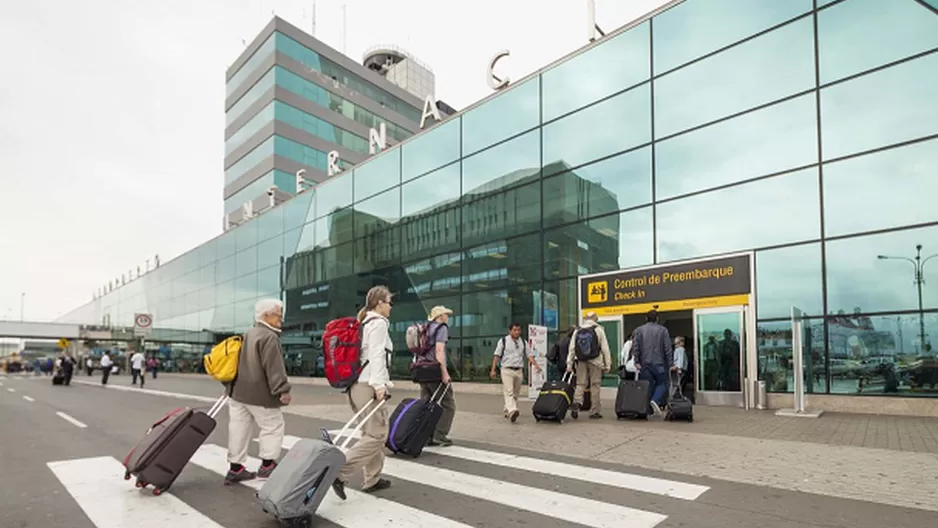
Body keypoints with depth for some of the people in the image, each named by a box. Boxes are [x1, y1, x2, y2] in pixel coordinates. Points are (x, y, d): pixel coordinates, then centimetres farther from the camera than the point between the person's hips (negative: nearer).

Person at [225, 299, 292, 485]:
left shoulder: (248, 335, 17)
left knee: (240, 430, 11)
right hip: (260, 394, -9)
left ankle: (235, 468, 16)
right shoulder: (269, 337, -16)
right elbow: (274, 367, -23)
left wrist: (231, 386, 32)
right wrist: (282, 390, -22)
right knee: (273, 427, 4)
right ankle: (267, 465, 9)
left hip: (239, 391, 9)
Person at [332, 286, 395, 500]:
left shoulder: (363, 323, 19)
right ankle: (339, 471, -14)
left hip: (358, 384, 10)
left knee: (371, 433, 15)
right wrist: (379, 383, -25)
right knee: (377, 435, -7)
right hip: (368, 385, -10)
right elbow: (376, 355, -18)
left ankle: (372, 480, 20)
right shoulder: (379, 323, -7)